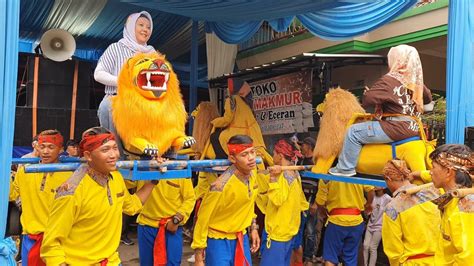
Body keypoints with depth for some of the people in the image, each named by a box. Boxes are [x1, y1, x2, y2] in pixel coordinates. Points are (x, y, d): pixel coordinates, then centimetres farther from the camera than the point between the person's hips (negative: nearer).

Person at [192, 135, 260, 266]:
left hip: (242, 237, 6)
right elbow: (203, 219, -18)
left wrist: (253, 228, 11)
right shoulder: (222, 185, -29)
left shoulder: (252, 172, -9)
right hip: (220, 240, -6)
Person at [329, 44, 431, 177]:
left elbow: (368, 99, -20)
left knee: (354, 132, -3)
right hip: (414, 128, 9)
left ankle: (345, 168, 1)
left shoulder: (389, 80, -12)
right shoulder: (417, 81, 13)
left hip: (396, 127, -9)